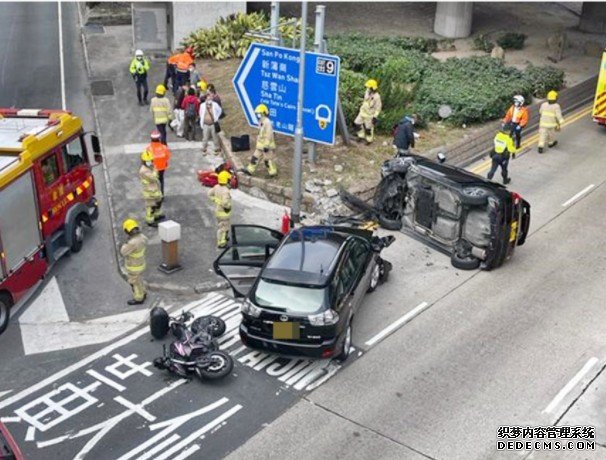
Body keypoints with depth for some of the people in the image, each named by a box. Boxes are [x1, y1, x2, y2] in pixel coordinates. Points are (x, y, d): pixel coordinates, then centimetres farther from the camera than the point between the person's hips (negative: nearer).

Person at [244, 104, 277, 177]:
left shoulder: (267, 122, -21)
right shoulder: (261, 121, 10)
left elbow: (269, 135, -24)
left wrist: (266, 146, -24)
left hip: (267, 145, -10)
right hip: (260, 145, 10)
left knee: (268, 159, 0)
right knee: (255, 157, 11)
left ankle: (273, 172, 12)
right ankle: (250, 170, 17)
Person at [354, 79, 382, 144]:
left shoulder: (376, 97, -25)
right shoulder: (367, 92, -4)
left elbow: (378, 108, -19)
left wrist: (375, 117, -20)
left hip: (369, 114, -7)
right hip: (363, 112, 7)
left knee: (368, 128, 6)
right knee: (357, 123, 8)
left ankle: (369, 140, 30)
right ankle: (361, 136, 27)